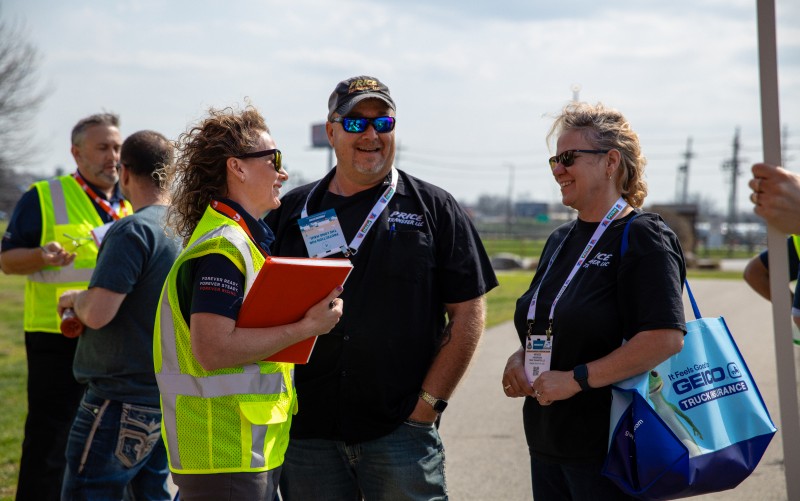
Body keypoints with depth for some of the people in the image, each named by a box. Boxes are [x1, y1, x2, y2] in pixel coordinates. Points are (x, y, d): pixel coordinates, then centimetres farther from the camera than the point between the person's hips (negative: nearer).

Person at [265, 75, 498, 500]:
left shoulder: (433, 209, 6)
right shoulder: (290, 212, 12)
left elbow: (467, 313, 2)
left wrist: (428, 404, -5)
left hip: (401, 430, -2)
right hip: (306, 430, 2)